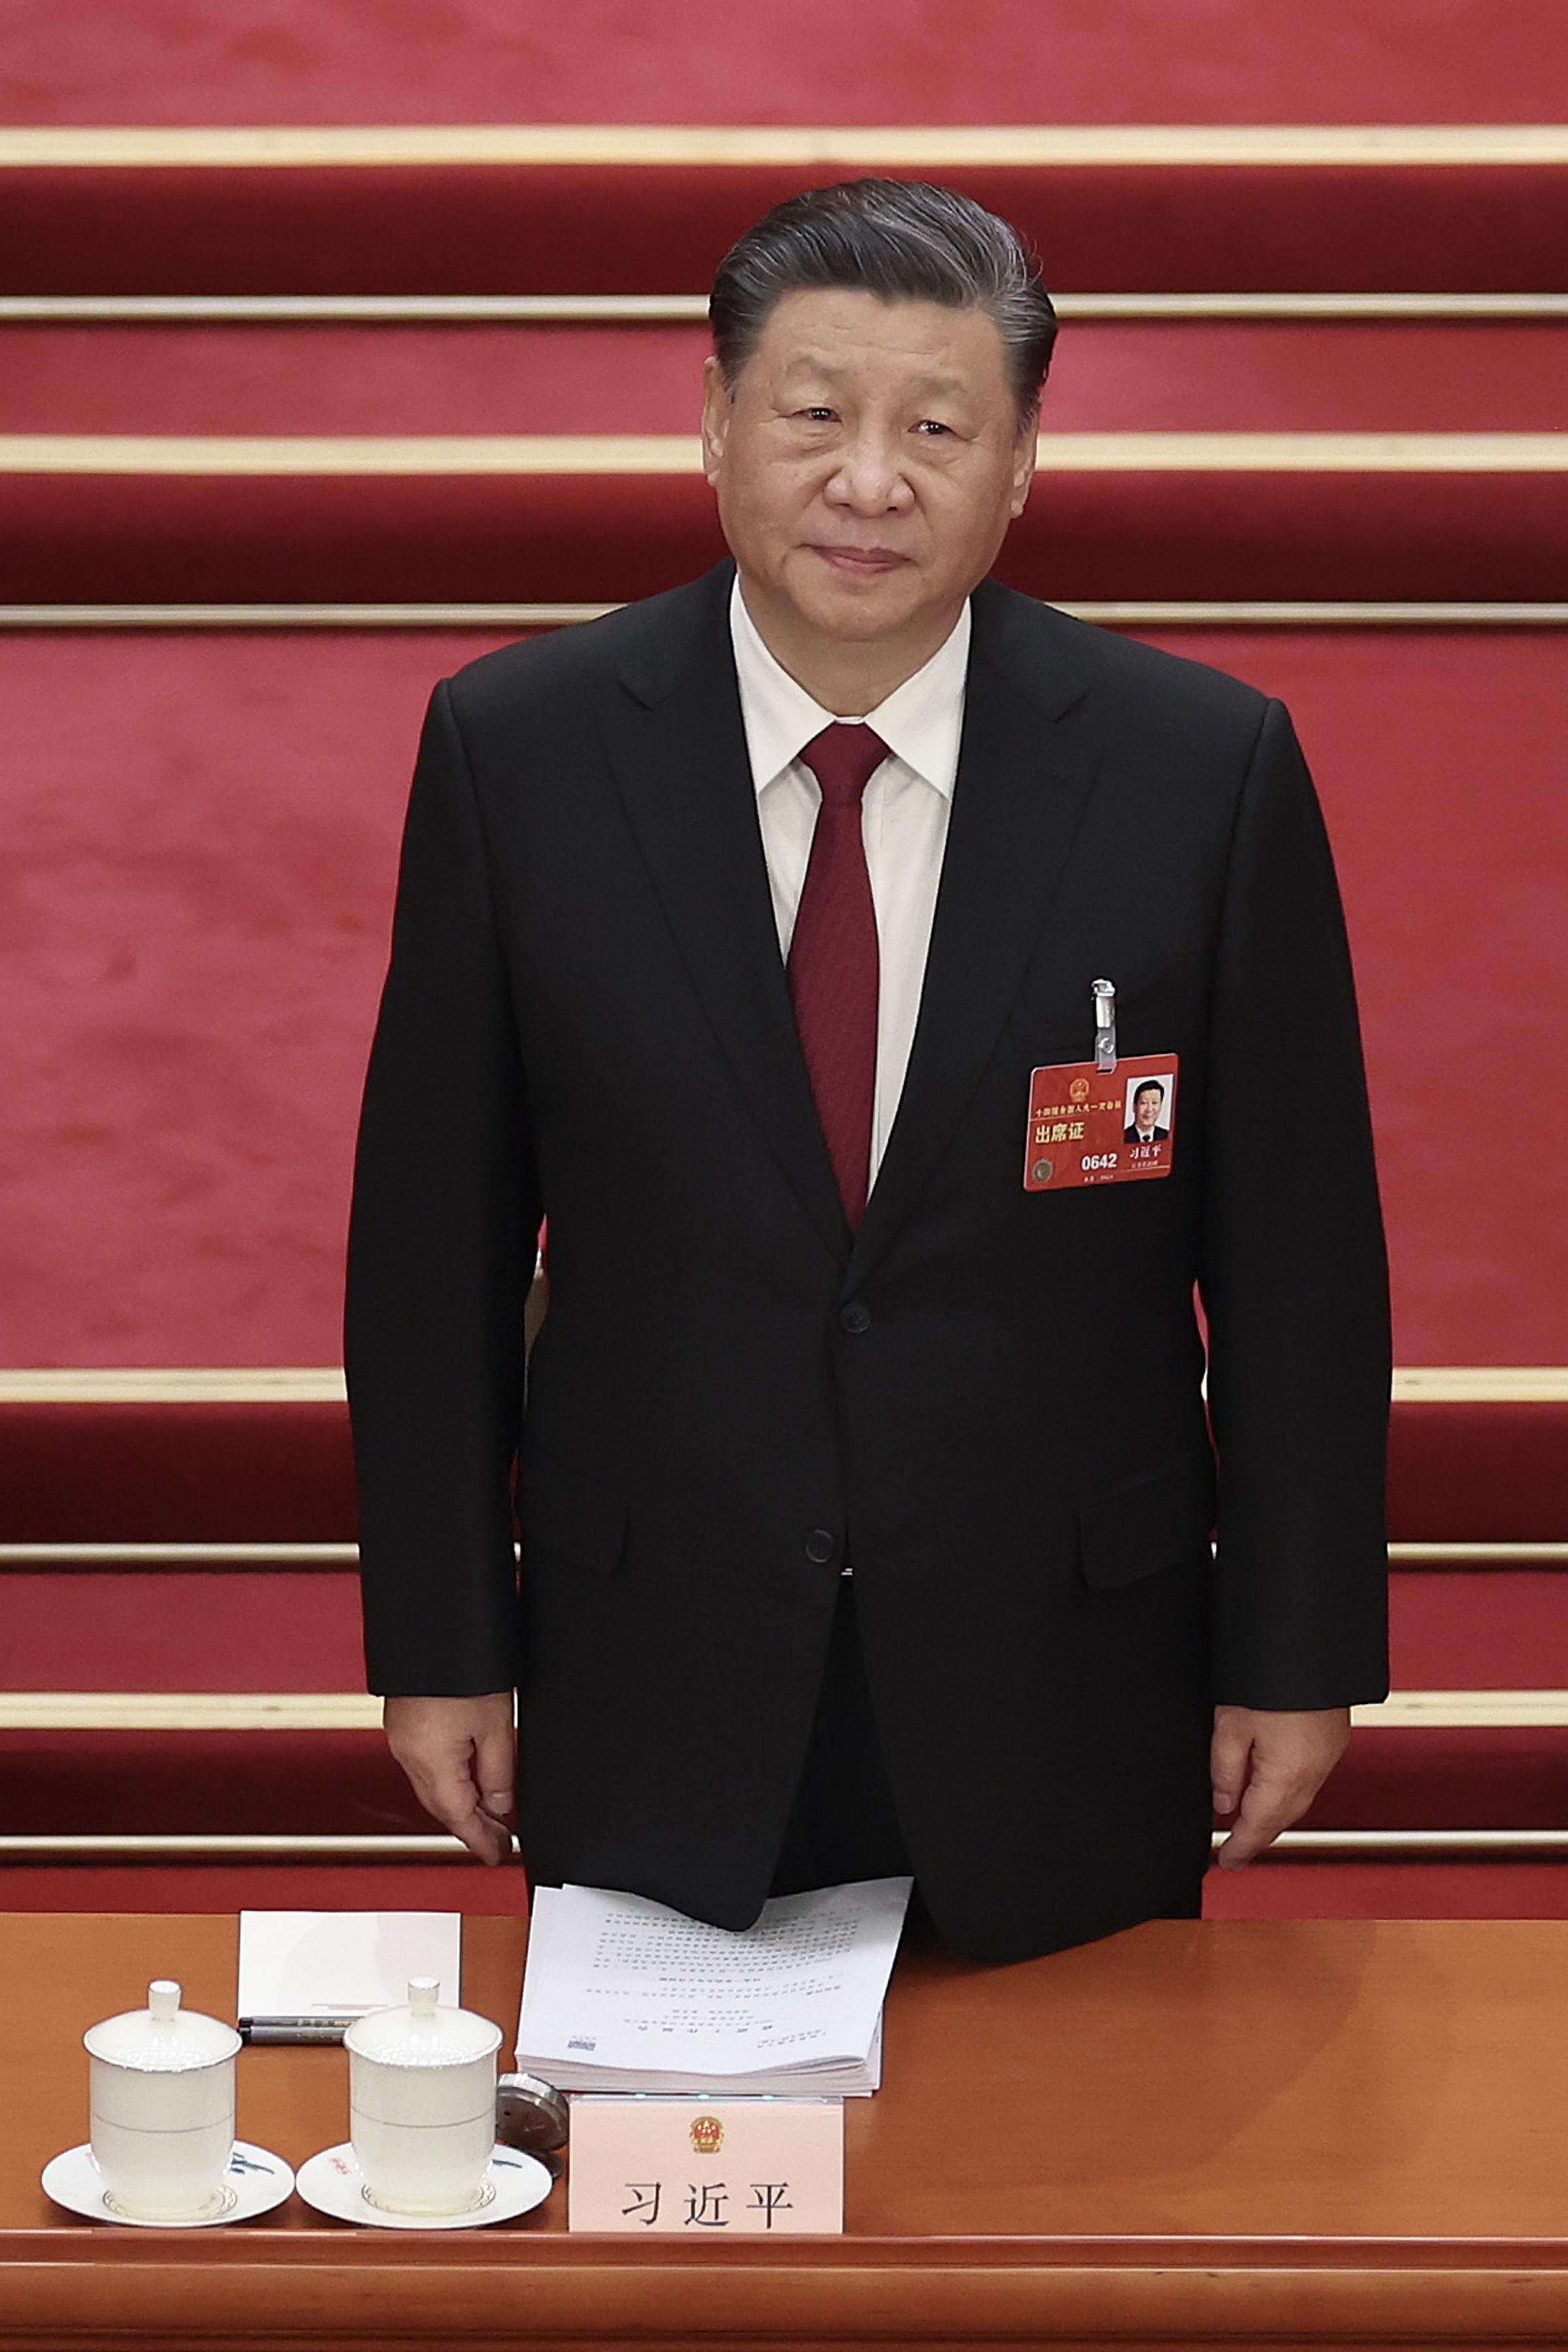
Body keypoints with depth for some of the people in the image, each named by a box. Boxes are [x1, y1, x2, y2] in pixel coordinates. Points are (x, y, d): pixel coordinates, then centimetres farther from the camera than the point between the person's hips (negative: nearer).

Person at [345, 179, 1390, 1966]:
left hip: (1063, 1716, 0)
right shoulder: (518, 749, -4)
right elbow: (436, 1236, 0)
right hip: (653, 1712, 0)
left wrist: (1297, 1654, 1)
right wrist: (440, 1644, 1)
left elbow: (1297, 1254, -1)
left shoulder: (1211, 770, -6)